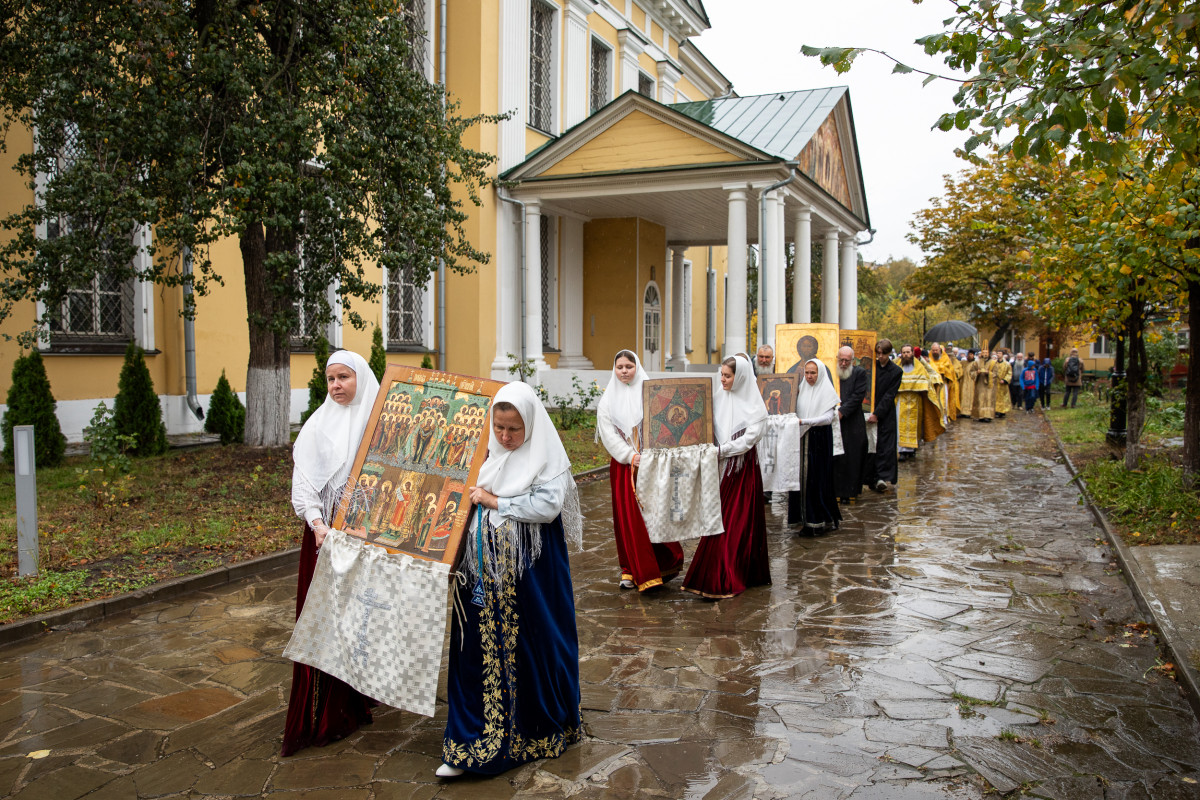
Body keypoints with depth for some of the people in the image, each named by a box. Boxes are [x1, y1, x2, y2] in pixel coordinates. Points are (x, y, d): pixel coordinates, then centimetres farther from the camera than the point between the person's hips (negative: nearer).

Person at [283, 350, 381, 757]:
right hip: (324, 532, 0)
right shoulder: (319, 425, 4)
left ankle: (354, 706, 22)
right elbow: (304, 479, -2)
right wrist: (316, 523, -16)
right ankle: (316, 718, 8)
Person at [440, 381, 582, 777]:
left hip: (531, 572, -4)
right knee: (479, 645, 6)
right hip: (484, 569, 4)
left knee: (532, 644, 5)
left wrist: (493, 501, -14)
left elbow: (547, 506, -18)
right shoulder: (483, 453, 7)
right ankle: (472, 744, 16)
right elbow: (462, 498, 19)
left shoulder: (547, 458, -7)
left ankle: (540, 732, 27)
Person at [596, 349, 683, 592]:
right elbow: (608, 433, 0)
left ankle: (665, 563, 11)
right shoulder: (608, 400, 7)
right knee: (628, 516, 2)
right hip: (624, 464, 1)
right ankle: (633, 571, 8)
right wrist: (630, 456, -12)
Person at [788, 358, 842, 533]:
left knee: (817, 479, -4)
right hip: (802, 439, 5)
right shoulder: (801, 390, 11)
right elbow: (795, 413, 14)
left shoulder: (826, 392, -5)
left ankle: (818, 521, 3)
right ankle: (804, 518, 8)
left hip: (819, 441, -5)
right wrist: (793, 398, -3)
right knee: (801, 477, 2)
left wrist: (804, 421, -22)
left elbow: (829, 417, -14)